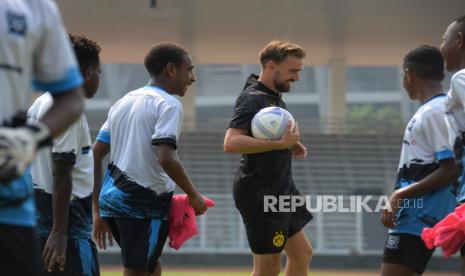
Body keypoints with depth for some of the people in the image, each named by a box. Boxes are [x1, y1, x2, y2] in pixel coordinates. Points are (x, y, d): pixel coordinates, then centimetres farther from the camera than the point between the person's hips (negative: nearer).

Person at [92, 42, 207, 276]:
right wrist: (193, 196, -8)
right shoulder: (168, 104, -7)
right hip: (144, 203, -8)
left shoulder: (124, 102, 16)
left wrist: (98, 211, 18)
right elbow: (166, 158, -21)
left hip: (111, 197, 8)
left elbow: (95, 156, 15)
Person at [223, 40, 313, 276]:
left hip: (281, 189, 10)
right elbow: (231, 143, -31)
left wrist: (289, 145, 8)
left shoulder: (274, 95, 12)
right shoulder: (252, 98, -17)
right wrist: (280, 143, -34)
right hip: (260, 193, -10)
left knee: (302, 255, 15)